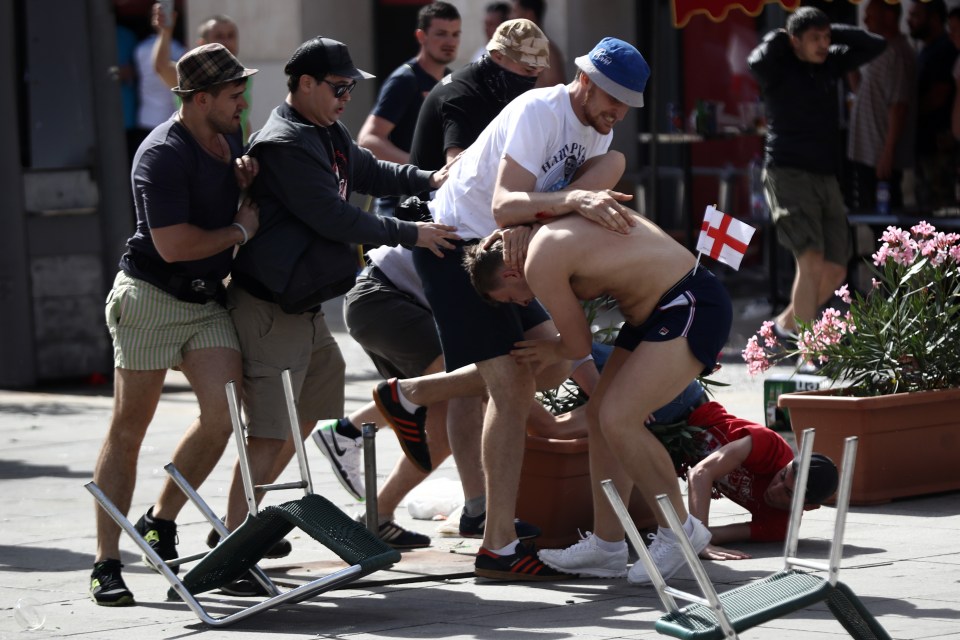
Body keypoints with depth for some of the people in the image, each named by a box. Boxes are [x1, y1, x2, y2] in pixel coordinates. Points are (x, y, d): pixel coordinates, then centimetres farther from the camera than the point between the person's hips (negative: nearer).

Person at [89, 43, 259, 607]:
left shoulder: (229, 137, 9)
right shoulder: (163, 154, -18)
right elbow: (174, 245, -24)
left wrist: (243, 182, 0)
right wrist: (241, 230, -9)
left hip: (210, 302, 7)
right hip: (152, 299, -7)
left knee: (222, 413, -12)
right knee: (129, 430, -1)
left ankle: (162, 521, 8)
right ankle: (108, 563, 2)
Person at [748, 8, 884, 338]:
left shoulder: (830, 63, 10)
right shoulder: (778, 67, -6)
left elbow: (875, 45, 11)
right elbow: (757, 62, -29)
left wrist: (833, 32, 3)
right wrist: (779, 38, -10)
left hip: (826, 177, 7)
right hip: (788, 174, -7)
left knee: (835, 272, 7)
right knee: (812, 261, -22)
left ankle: (787, 323, 28)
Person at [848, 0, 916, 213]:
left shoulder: (896, 53, -15)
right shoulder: (879, 50, 16)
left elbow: (899, 105, -20)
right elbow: (861, 89, 26)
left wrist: (888, 153, -23)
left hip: (882, 157, -10)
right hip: (867, 154, 10)